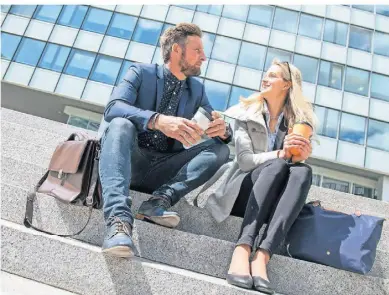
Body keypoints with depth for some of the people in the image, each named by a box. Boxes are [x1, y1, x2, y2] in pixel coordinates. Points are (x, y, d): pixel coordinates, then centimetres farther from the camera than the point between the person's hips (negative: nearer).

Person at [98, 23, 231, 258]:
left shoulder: (197, 89, 13)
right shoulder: (141, 73, -1)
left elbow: (218, 130, 8)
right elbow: (113, 108, -18)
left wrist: (223, 130, -18)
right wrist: (158, 120, -36)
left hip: (164, 170, 4)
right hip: (130, 162, -3)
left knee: (221, 149, -13)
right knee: (121, 124, -32)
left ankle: (161, 200, -29)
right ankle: (119, 218, -47)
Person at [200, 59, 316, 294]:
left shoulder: (299, 120, 9)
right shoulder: (247, 113, 3)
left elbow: (297, 164, 6)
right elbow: (244, 160, -8)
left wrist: (301, 157, -18)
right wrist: (281, 153, -24)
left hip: (272, 201, 2)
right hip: (243, 189, -2)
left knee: (303, 170, -29)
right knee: (277, 165, -31)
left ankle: (262, 256, -43)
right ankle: (243, 249, -45)